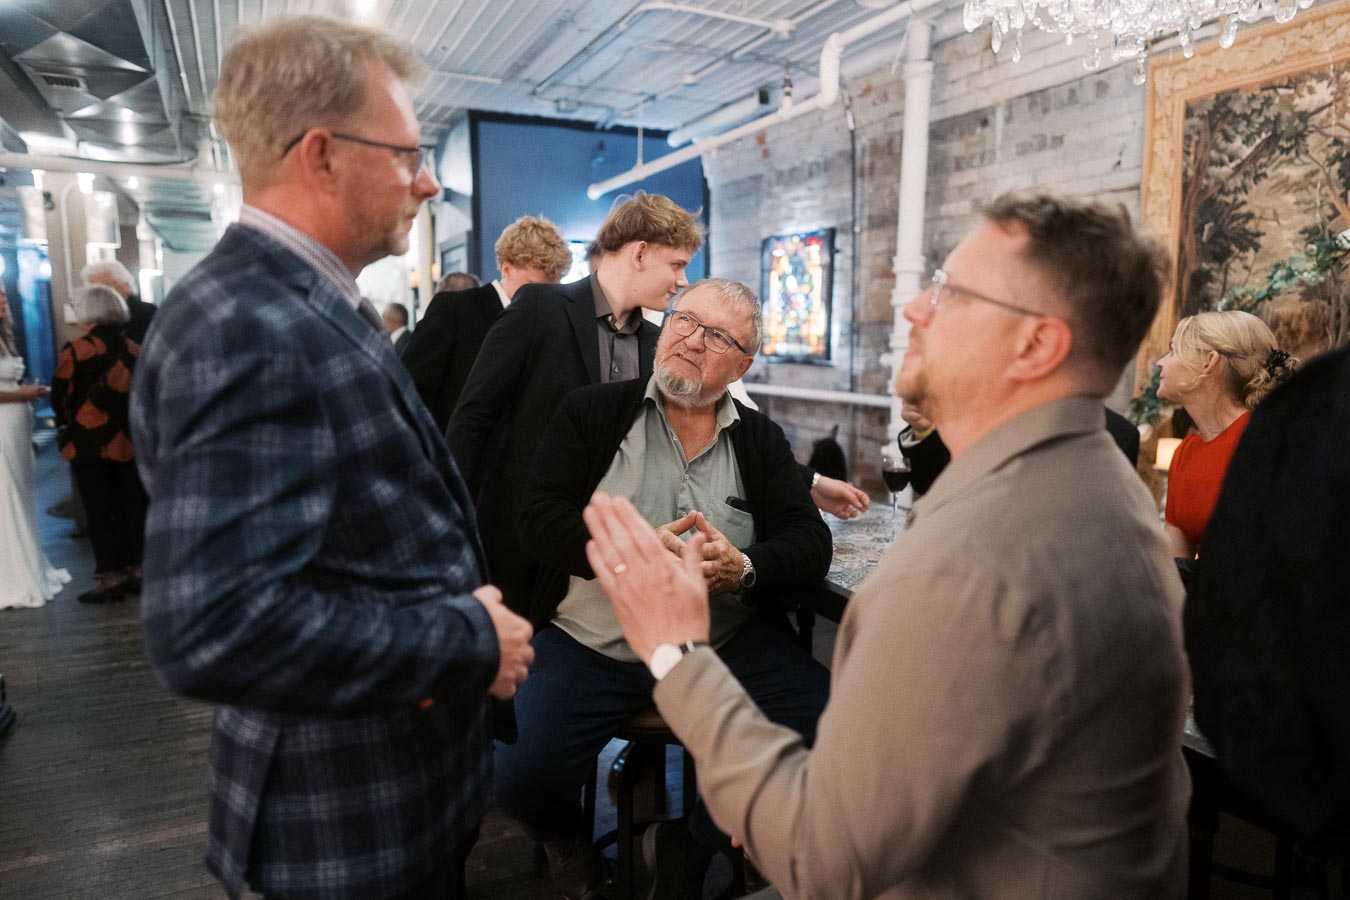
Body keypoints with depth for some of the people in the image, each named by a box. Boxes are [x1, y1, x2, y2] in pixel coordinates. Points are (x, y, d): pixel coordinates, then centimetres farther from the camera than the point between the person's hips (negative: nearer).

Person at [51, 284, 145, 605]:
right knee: (132, 506, 11)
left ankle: (111, 576, 6)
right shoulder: (135, 351, 2)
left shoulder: (75, 351, -9)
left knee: (99, 510, 3)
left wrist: (70, 426, 13)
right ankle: (136, 569, 17)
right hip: (129, 442, 4)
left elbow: (60, 399, -4)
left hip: (89, 442, -4)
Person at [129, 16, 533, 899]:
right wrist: (470, 640, -24)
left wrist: (468, 619, 6)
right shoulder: (248, 330, -26)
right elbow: (217, 628, -34)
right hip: (355, 825, -8)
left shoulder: (317, 306, 6)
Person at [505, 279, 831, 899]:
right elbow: (541, 516, -5)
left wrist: (744, 569, -21)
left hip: (730, 645, 2)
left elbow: (810, 540, 1)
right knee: (516, 774, -21)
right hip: (592, 645, -1)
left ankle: (690, 844, 11)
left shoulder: (762, 441, 11)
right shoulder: (591, 412, 5)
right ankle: (564, 834, 21)